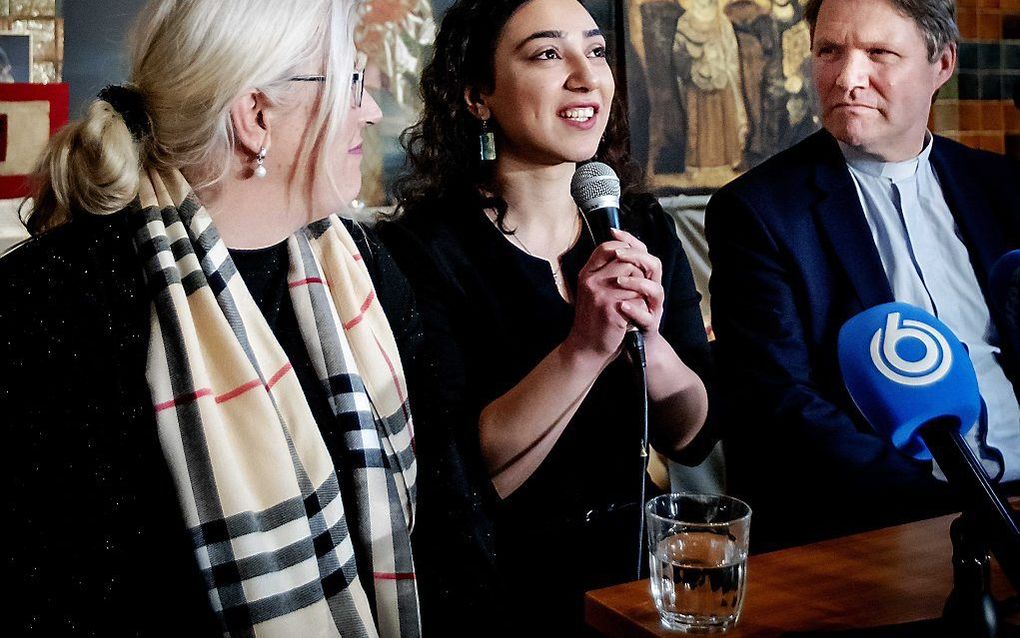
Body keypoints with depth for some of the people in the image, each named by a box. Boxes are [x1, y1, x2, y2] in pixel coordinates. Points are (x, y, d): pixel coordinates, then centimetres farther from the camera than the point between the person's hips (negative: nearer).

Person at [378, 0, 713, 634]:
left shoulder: (643, 228, 1)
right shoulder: (422, 249, -13)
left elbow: (689, 435, 0)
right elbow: (455, 482, -17)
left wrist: (648, 337, -19)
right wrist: (582, 348, -26)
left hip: (631, 567, 3)